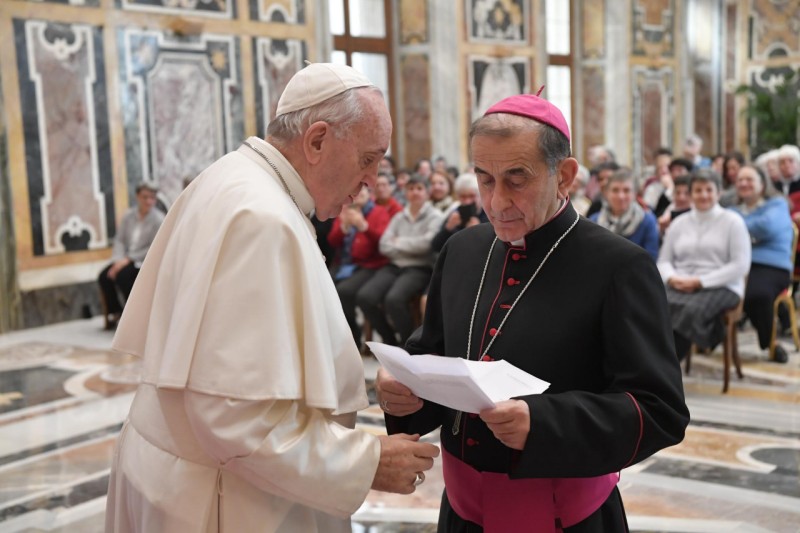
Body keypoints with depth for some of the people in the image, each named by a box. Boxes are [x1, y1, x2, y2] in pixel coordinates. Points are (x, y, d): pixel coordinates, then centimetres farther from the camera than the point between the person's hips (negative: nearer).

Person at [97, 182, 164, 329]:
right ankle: (114, 312, 8)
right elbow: (119, 240, 5)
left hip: (145, 262, -5)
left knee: (122, 276, -29)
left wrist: (129, 259, -16)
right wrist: (118, 260, -12)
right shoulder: (128, 216, 7)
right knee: (104, 276, -16)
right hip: (126, 259, 5)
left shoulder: (158, 219, -9)